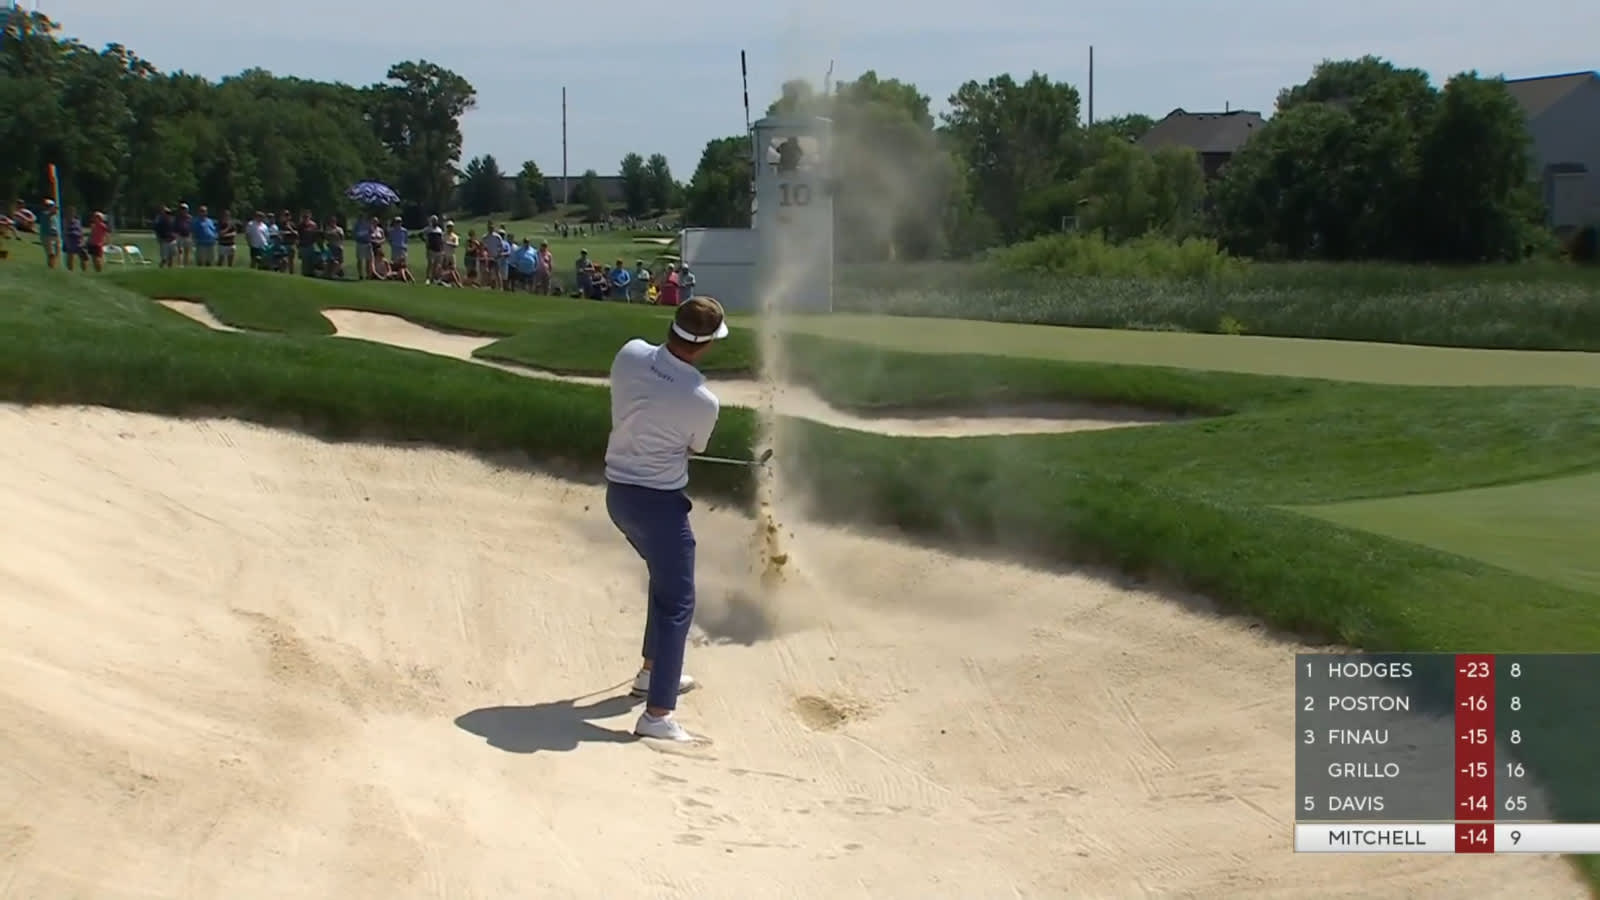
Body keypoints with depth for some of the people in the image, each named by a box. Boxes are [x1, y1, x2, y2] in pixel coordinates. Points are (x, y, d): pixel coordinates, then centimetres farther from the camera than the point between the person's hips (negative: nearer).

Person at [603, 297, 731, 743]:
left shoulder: (630, 354, -10)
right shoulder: (703, 402, -22)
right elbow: (694, 450, -1)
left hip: (618, 492, 7)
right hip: (660, 501, -7)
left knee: (665, 579, 27)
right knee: (677, 602, 0)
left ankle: (653, 672, 40)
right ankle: (657, 714, -6)